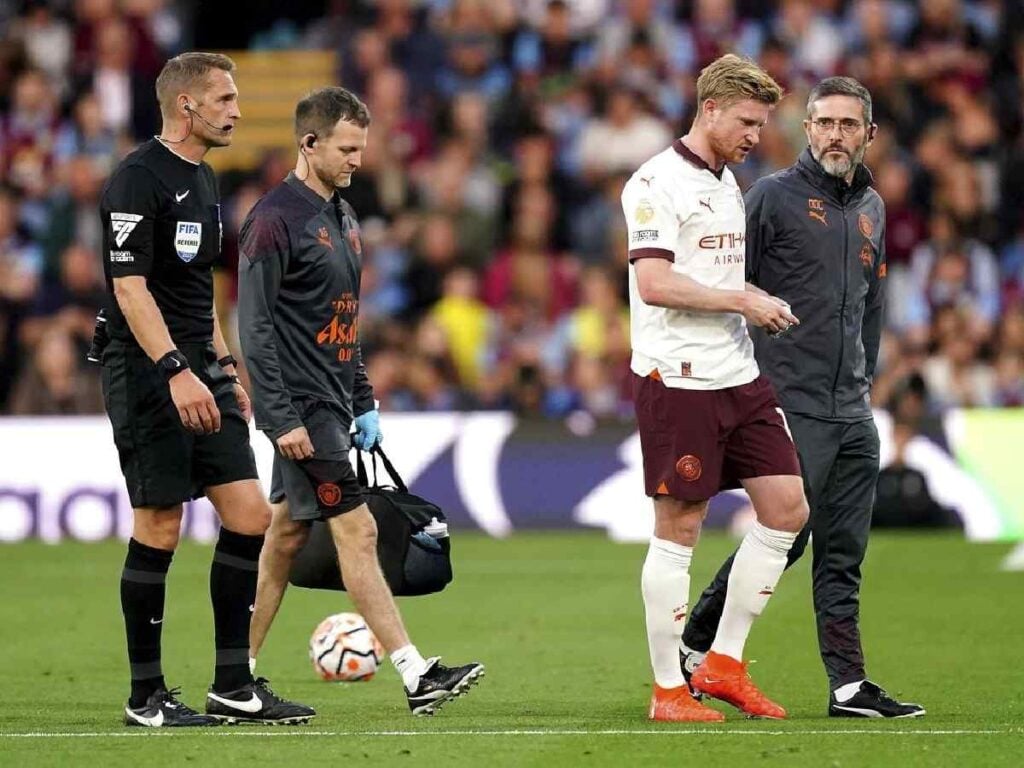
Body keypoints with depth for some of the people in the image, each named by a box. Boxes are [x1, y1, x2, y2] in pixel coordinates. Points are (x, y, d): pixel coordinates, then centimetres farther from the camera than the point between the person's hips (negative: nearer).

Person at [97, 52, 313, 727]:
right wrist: (176, 371, -26)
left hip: (201, 377, 9)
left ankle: (234, 685, 9)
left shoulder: (203, 181, 16)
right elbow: (131, 289, -19)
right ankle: (146, 696, 5)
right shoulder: (138, 179, -12)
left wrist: (226, 369, 24)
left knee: (250, 515, 3)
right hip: (149, 381, -9)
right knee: (159, 528, -4)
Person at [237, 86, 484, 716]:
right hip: (302, 408, -9)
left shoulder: (342, 217, 15)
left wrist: (364, 401, 18)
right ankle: (416, 675, -12)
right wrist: (282, 420, -19)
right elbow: (256, 327, -16)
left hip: (333, 402, 9)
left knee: (286, 536, 10)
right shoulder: (275, 219, -13)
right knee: (357, 530, -10)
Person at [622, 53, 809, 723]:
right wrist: (743, 301, -17)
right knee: (680, 529, -3)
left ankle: (724, 663, 13)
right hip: (677, 381, -9)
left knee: (787, 508, 4)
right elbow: (655, 284, -20)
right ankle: (668, 689, 5)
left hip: (738, 376, 9)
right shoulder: (657, 183, -11)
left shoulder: (728, 183, 17)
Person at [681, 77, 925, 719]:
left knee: (844, 553, 4)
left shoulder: (871, 208, 16)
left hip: (854, 413, 6)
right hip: (790, 404, -6)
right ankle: (694, 646, 8)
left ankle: (849, 684, 4)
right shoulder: (773, 197, -4)